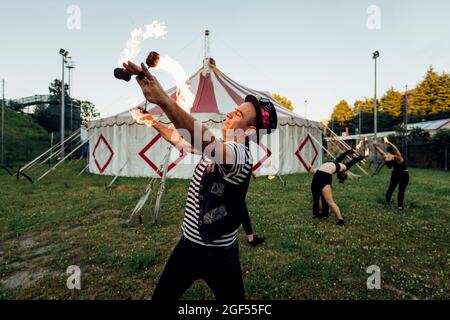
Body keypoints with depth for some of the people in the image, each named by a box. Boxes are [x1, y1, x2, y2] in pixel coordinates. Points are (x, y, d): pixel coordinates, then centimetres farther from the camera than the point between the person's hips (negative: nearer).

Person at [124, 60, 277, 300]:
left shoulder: (240, 155, -26)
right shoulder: (215, 145, 3)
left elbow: (206, 142, -47)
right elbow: (180, 138, 16)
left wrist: (164, 101, -53)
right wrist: (151, 121, 13)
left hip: (218, 253, -7)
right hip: (188, 244, 8)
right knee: (161, 296, 22)